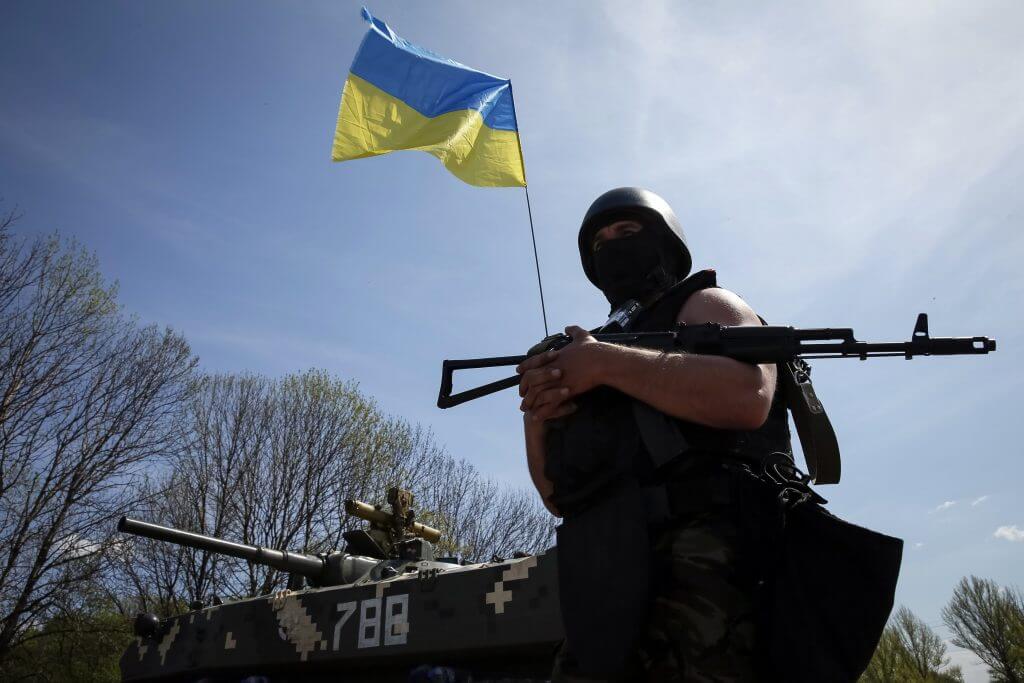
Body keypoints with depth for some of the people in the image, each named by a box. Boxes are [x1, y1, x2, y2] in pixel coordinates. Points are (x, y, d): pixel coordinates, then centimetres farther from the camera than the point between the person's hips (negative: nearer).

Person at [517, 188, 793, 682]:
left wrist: (607, 362, -10)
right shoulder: (590, 348, 27)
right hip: (608, 584, 7)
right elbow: (559, 498, 22)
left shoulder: (704, 304, 10)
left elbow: (747, 395, -15)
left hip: (696, 566, -6)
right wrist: (537, 420, 2)